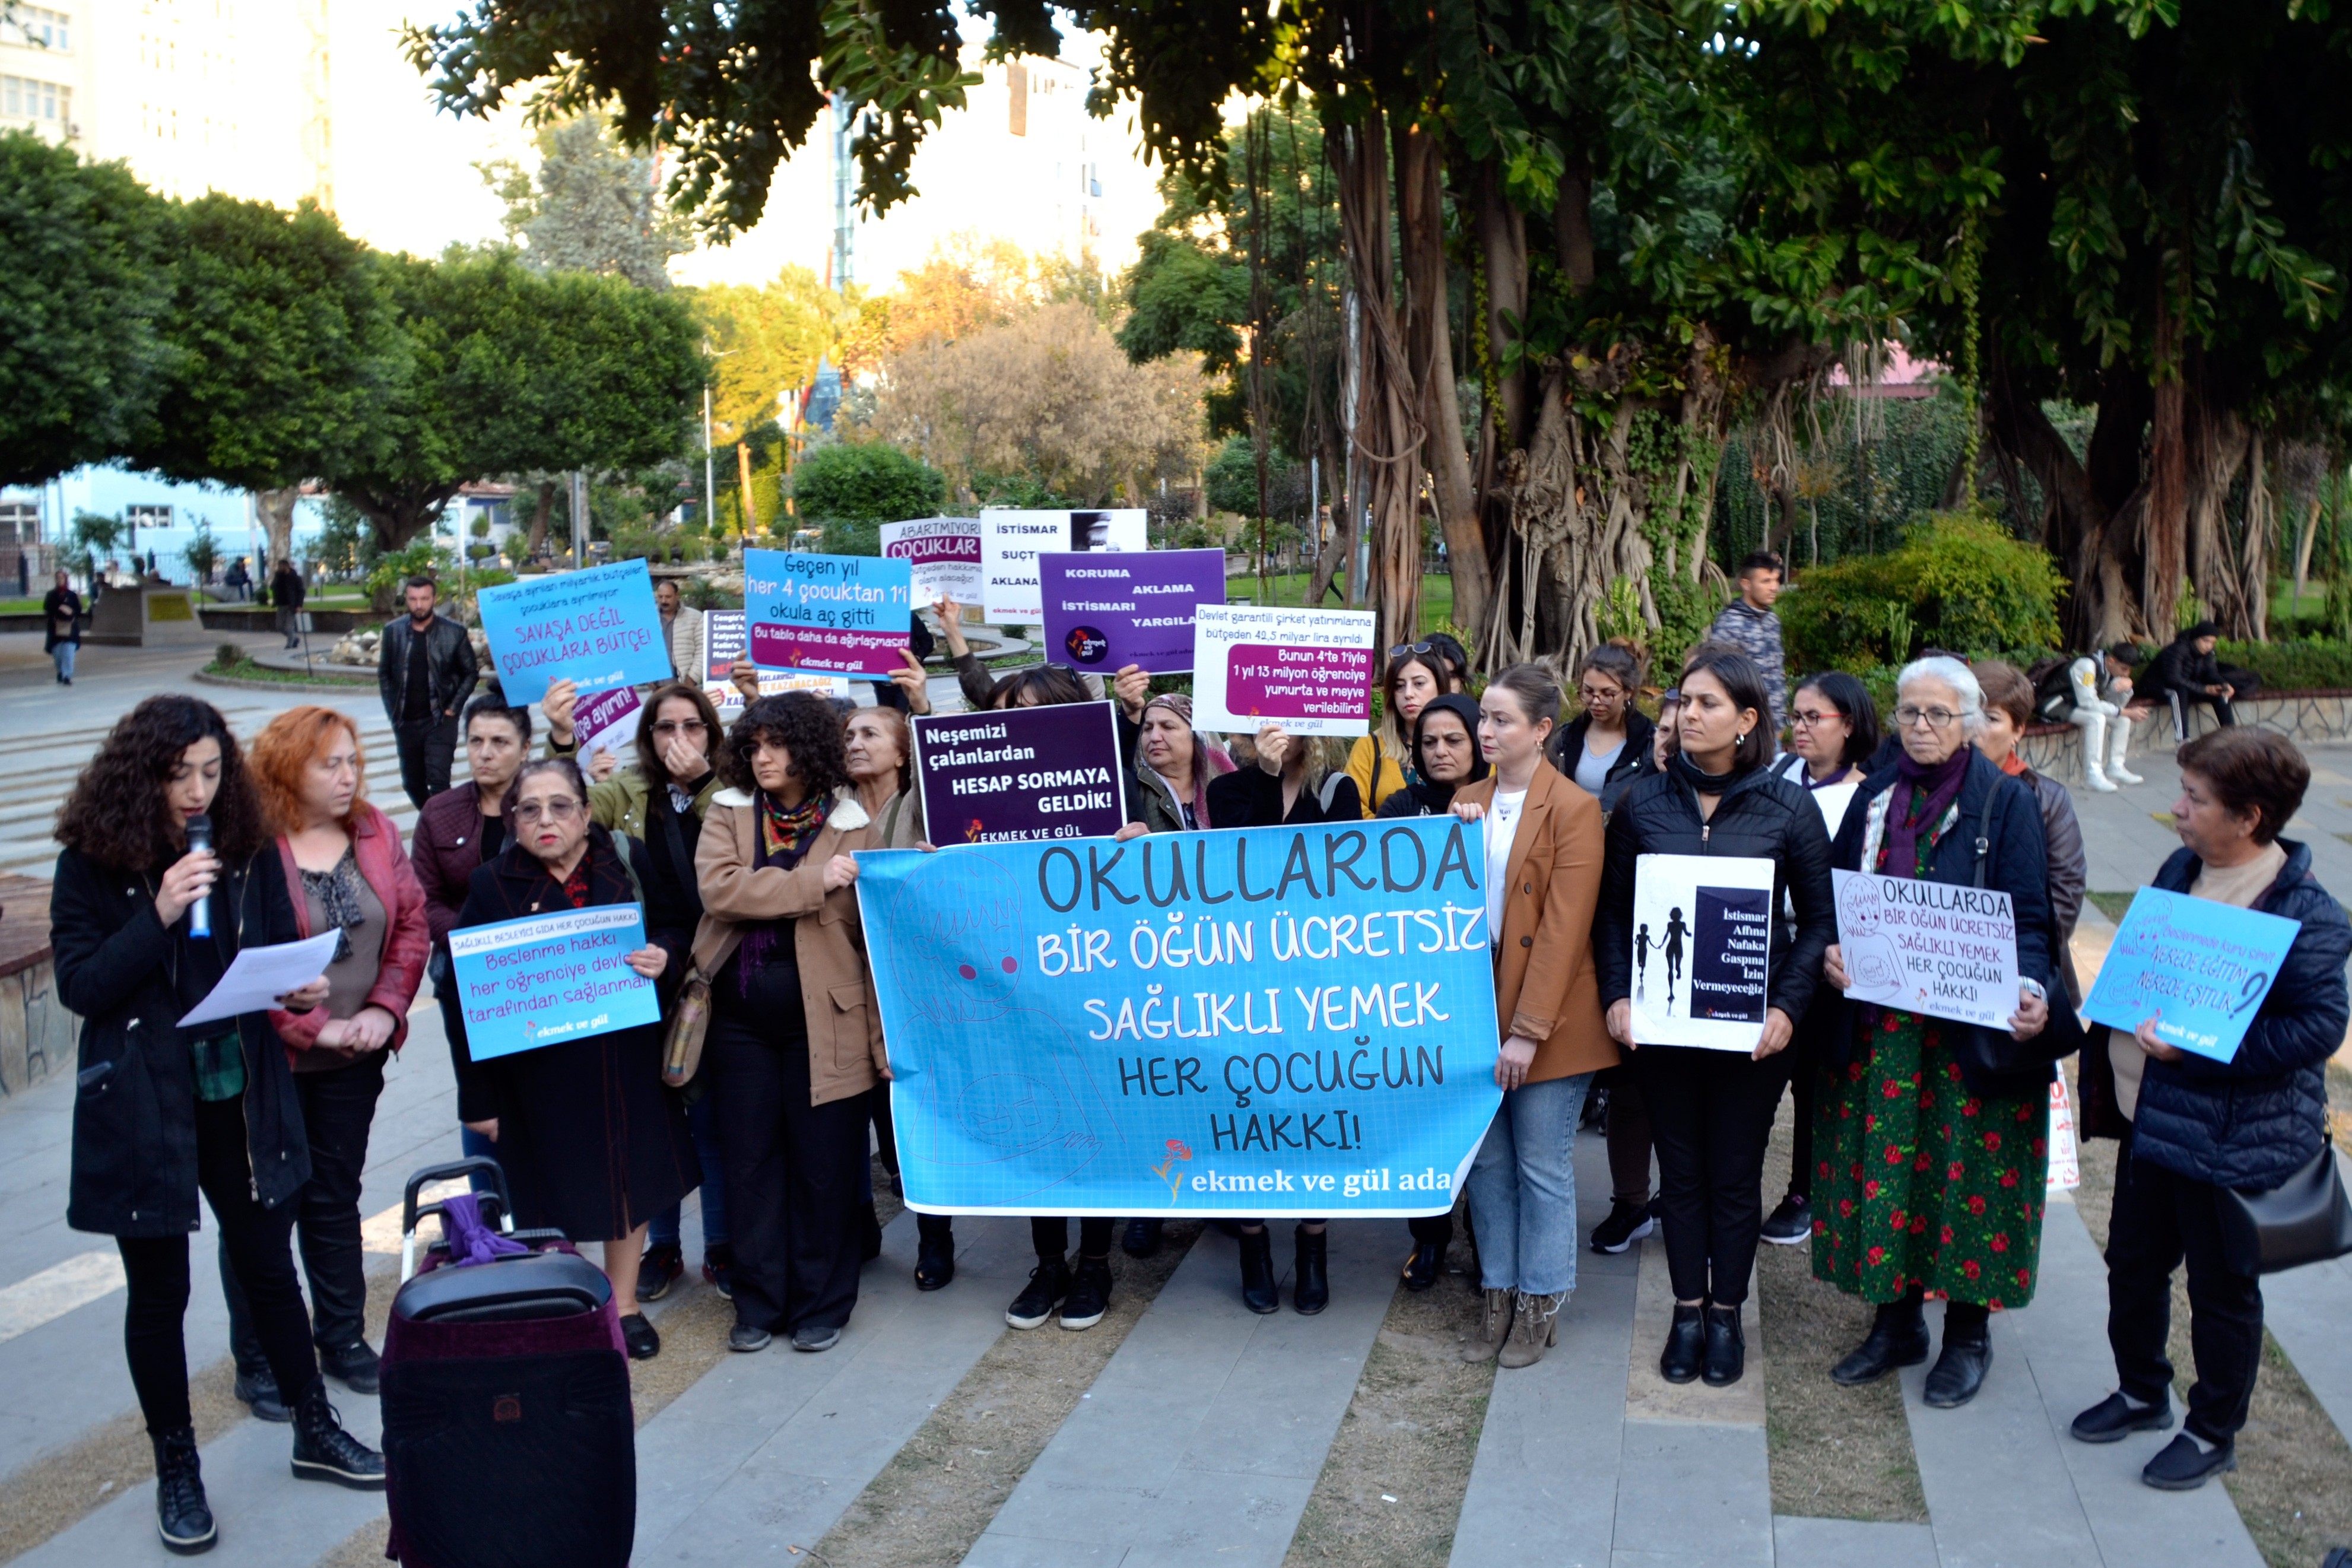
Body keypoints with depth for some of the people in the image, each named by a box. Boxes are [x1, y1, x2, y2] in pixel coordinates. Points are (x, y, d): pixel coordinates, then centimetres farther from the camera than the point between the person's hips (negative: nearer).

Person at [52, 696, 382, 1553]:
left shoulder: (247, 853, 0)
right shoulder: (91, 864, -9)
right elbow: (79, 986, -13)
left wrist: (298, 987, -14)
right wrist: (157, 917, -25)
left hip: (243, 1096, 3)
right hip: (142, 1106, -3)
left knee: (269, 1265, 15)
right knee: (158, 1290, 9)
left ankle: (315, 1431, 31)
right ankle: (176, 1468, 25)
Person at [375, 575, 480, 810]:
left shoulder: (454, 632, -7)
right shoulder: (393, 630, 1)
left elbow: (470, 673, 1)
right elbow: (384, 674, 9)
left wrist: (453, 708, -6)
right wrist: (392, 712, 3)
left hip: (440, 720, -3)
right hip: (406, 723, 3)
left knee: (438, 781, -14)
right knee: (412, 783, 12)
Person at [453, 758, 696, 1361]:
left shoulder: (628, 862, 1)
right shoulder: (492, 885, -4)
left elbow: (675, 929, 11)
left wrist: (664, 955, -14)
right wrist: (479, 1097, -7)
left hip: (624, 1057, 2)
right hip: (539, 1068, -2)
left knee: (631, 1177, 13)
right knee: (551, 1196, 6)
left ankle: (624, 1305, 32)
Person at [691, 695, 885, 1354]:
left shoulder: (850, 824, 0)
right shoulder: (728, 814, 6)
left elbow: (875, 932, -3)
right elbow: (719, 888, -13)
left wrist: (884, 1034, -8)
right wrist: (814, 882, -18)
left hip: (821, 1019, -2)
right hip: (740, 1018, 2)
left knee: (823, 1163, 4)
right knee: (749, 1159, 9)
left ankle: (821, 1304, 18)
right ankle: (759, 1301, 22)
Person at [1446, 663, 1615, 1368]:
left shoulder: (1573, 809, -10)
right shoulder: (1468, 801, 9)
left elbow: (1563, 929, -15)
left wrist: (1529, 1030, -18)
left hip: (1547, 1022, -5)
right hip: (1476, 1009, 6)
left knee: (1542, 1167, 5)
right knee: (1487, 1161, 12)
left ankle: (1539, 1305, 19)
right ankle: (1499, 1297, 24)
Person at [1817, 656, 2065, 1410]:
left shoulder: (2006, 802, -5)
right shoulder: (1875, 798, 9)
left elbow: (2028, 916, -9)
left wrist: (2032, 991, -26)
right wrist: (1830, 951, -10)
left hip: (1971, 1029, -4)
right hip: (1878, 1024, 4)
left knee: (1964, 1171, 4)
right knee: (1884, 1165, 9)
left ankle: (1968, 1336, 21)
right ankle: (1897, 1323, 25)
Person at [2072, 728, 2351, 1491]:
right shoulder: (2181, 870, 2)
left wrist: (2192, 1050, -27)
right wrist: (2115, 1034, 2)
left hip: (2233, 1136, -7)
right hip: (2152, 1117, 8)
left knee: (2221, 1287, 11)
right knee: (2132, 1263, 20)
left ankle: (2213, 1433, 31)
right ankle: (2142, 1393, 43)